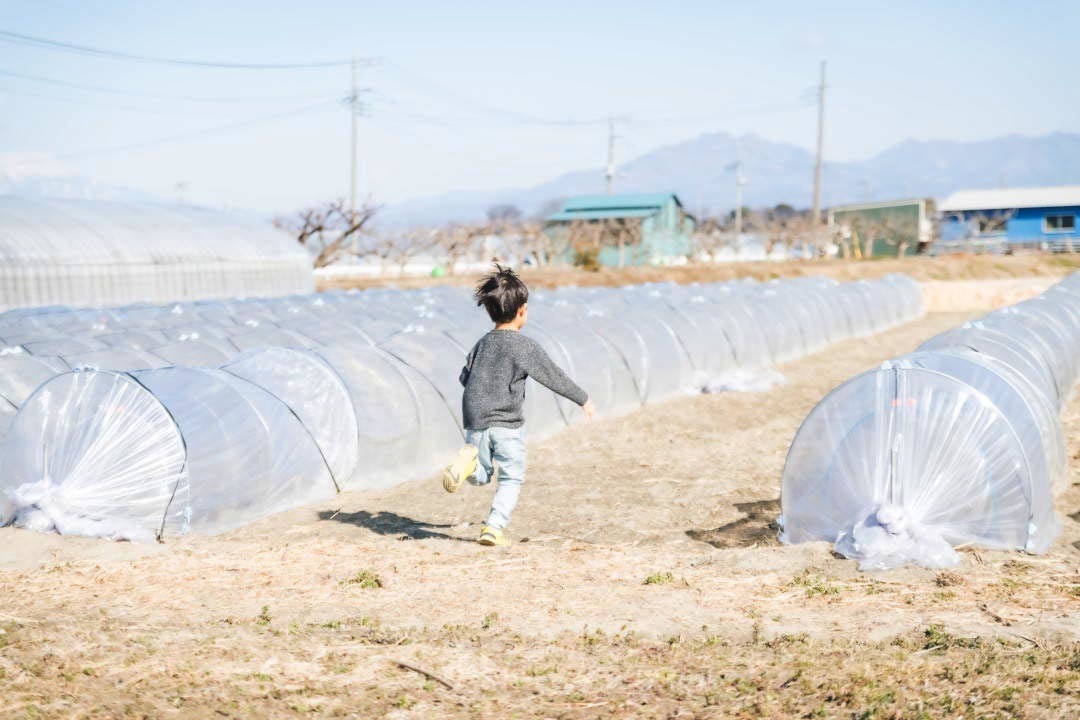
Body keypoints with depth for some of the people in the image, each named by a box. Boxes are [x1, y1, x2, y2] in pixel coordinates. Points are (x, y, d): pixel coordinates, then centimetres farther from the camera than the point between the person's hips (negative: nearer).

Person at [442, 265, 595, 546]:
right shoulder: (526, 346, -8)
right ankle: (494, 527, 0)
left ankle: (469, 459, -15)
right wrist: (583, 399, 10)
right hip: (507, 423, -4)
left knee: (480, 476, 18)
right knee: (511, 479, 12)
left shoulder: (481, 344, 7)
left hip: (475, 422, 4)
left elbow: (464, 377, 15)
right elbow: (554, 377, -3)